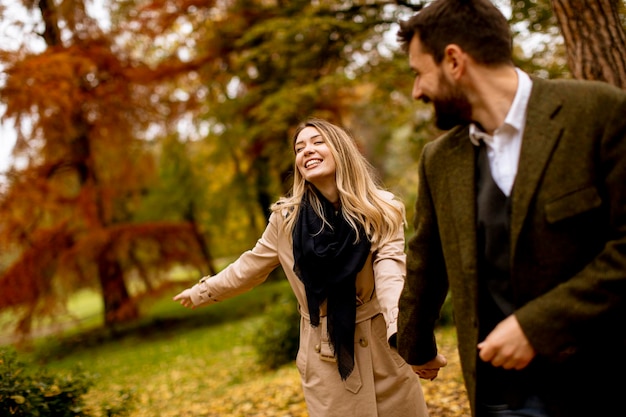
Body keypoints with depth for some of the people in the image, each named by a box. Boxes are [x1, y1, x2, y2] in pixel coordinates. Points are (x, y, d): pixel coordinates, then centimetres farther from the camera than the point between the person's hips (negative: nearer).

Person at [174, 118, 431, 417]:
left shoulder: (382, 211, -7)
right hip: (326, 359, 1)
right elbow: (250, 267, 13)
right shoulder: (286, 217, -3)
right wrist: (201, 292, 23)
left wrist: (404, 333, -39)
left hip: (383, 351, 0)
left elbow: (390, 274, -21)